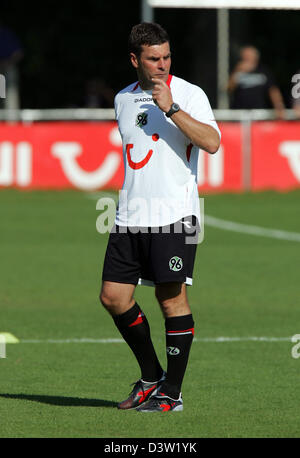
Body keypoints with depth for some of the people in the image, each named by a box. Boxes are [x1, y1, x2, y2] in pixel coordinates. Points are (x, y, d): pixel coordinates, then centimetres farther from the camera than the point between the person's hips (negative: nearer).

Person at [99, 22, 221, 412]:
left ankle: (172, 392, 2)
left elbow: (212, 142, -19)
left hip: (174, 215, -6)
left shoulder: (189, 94, -5)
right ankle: (151, 377, 19)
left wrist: (170, 108, -24)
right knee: (113, 296, 2)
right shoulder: (123, 99, 14)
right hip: (130, 215, 6)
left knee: (172, 297, -6)